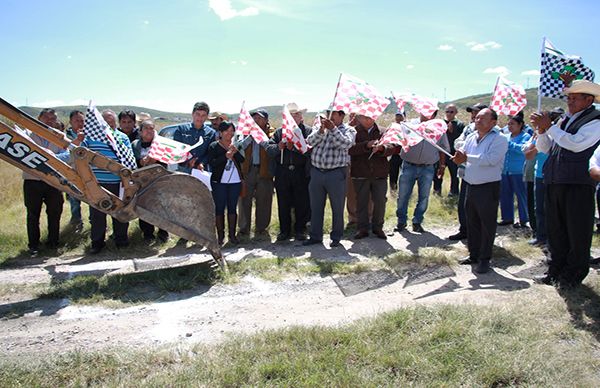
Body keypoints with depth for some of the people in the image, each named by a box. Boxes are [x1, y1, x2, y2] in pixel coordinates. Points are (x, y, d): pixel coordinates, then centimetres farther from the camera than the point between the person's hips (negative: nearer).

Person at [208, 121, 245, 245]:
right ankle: (220, 235, 9)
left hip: (235, 181, 3)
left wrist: (235, 152, -20)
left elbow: (242, 160, -4)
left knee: (232, 207, 7)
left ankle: (232, 234, 13)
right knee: (219, 208, 1)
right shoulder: (214, 146, 0)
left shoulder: (236, 145, 10)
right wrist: (225, 156, -19)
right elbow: (211, 163, -12)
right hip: (219, 182, -3)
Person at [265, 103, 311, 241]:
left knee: (302, 203, 4)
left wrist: (294, 147, -20)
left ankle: (300, 230, 18)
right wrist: (278, 147, -14)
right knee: (283, 204, 9)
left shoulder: (308, 131, 2)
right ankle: (285, 230, 21)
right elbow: (269, 149, 4)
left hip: (301, 173, -3)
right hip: (282, 172, 3)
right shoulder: (279, 132, 12)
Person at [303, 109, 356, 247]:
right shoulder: (321, 128, 13)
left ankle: (336, 237, 17)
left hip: (336, 174, -4)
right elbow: (310, 141, -2)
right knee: (315, 207, 11)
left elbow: (346, 144, -17)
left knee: (337, 208, 4)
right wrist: (321, 130, -16)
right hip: (316, 172, 4)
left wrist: (333, 129, -20)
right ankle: (315, 236, 22)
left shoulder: (349, 130, 2)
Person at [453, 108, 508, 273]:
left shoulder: (499, 139, -9)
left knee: (487, 225, 1)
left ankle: (484, 259, 10)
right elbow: (461, 153, 6)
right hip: (471, 186, 7)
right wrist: (459, 158, -18)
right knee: (472, 222, 15)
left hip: (488, 188, -7)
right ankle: (474, 254, 27)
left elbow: (491, 159, -23)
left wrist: (467, 158, -20)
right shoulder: (471, 137, 12)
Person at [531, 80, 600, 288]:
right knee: (555, 230, 15)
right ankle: (556, 271, 27)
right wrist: (541, 130, -3)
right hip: (554, 183, 7)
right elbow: (544, 148, 15)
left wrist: (550, 127, -15)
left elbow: (576, 143, -22)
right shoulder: (564, 121, 15)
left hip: (578, 184, -7)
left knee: (577, 232, 3)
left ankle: (574, 275, 17)